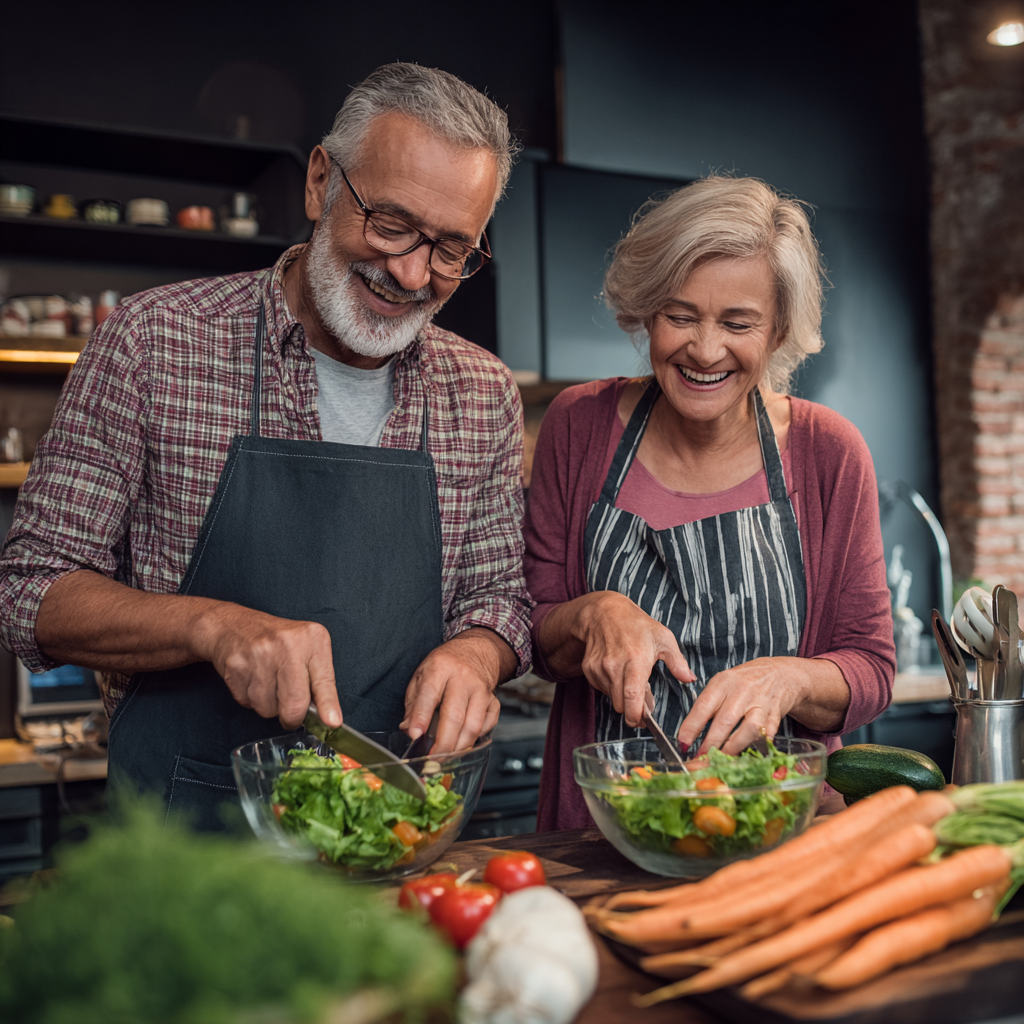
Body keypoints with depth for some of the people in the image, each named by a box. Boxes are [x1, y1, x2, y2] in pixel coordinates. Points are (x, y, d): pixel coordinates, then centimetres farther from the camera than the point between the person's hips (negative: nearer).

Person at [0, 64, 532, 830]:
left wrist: (472, 654, -11)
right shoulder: (154, 341, -4)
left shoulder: (485, 395, 5)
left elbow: (499, 593, 12)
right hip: (183, 830, -4)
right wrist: (212, 624, -21)